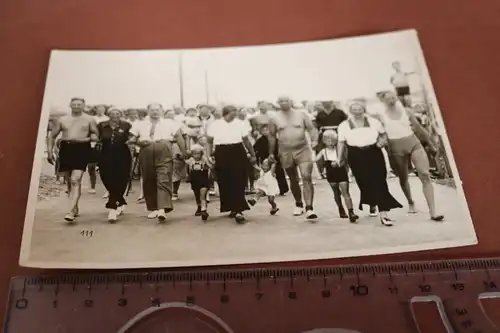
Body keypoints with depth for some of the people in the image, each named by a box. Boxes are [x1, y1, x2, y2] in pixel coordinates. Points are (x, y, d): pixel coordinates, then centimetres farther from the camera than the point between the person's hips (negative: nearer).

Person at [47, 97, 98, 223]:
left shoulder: (89, 120, 5)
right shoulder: (62, 120, 12)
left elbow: (96, 135, 4)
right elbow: (52, 136, 13)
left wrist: (86, 139, -15)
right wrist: (50, 151, 4)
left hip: (82, 149, -4)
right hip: (66, 149, 4)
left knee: (75, 180, -17)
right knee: (71, 180, 13)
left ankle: (71, 211, -22)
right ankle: (75, 207, 28)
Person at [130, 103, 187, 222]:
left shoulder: (170, 123, 13)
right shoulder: (140, 125, 19)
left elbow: (179, 136, 6)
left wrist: (183, 152, -2)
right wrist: (138, 141, -6)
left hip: (164, 151, -3)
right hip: (146, 152, 3)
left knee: (164, 180, -14)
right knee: (148, 181, 7)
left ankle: (162, 209, -23)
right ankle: (153, 208, 19)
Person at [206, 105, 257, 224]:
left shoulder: (240, 124, 5)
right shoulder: (214, 125, 3)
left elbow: (246, 141, 14)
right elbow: (209, 141, 8)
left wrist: (252, 155, 19)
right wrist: (209, 155, -4)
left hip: (238, 154, -1)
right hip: (221, 155, 1)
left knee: (238, 183, -9)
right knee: (225, 184, 5)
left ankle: (237, 211, -10)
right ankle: (234, 209, 21)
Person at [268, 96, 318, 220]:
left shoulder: (301, 114, 1)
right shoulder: (274, 118, 2)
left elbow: (310, 128, 1)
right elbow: (272, 136, 8)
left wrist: (314, 140, -17)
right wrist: (271, 152, 9)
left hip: (303, 150, -1)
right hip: (285, 152, 2)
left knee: (307, 178, -15)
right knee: (293, 180, 14)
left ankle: (309, 208, -15)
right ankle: (298, 205, 33)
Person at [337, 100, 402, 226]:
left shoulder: (373, 121, 6)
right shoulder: (344, 125, 3)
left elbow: (383, 134, 17)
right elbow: (341, 143, 6)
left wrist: (382, 140, -4)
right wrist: (340, 158, 1)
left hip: (374, 153, 0)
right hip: (356, 156, 0)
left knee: (379, 182, -9)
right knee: (365, 183, 2)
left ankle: (383, 212, -9)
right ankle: (372, 205, 26)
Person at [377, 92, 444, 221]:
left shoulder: (406, 111, 6)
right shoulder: (381, 115, 1)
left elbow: (419, 128, 11)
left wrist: (431, 144, 15)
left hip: (414, 143, 1)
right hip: (396, 147, -1)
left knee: (425, 175, -12)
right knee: (403, 179, 10)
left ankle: (433, 211, -14)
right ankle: (411, 203, 36)